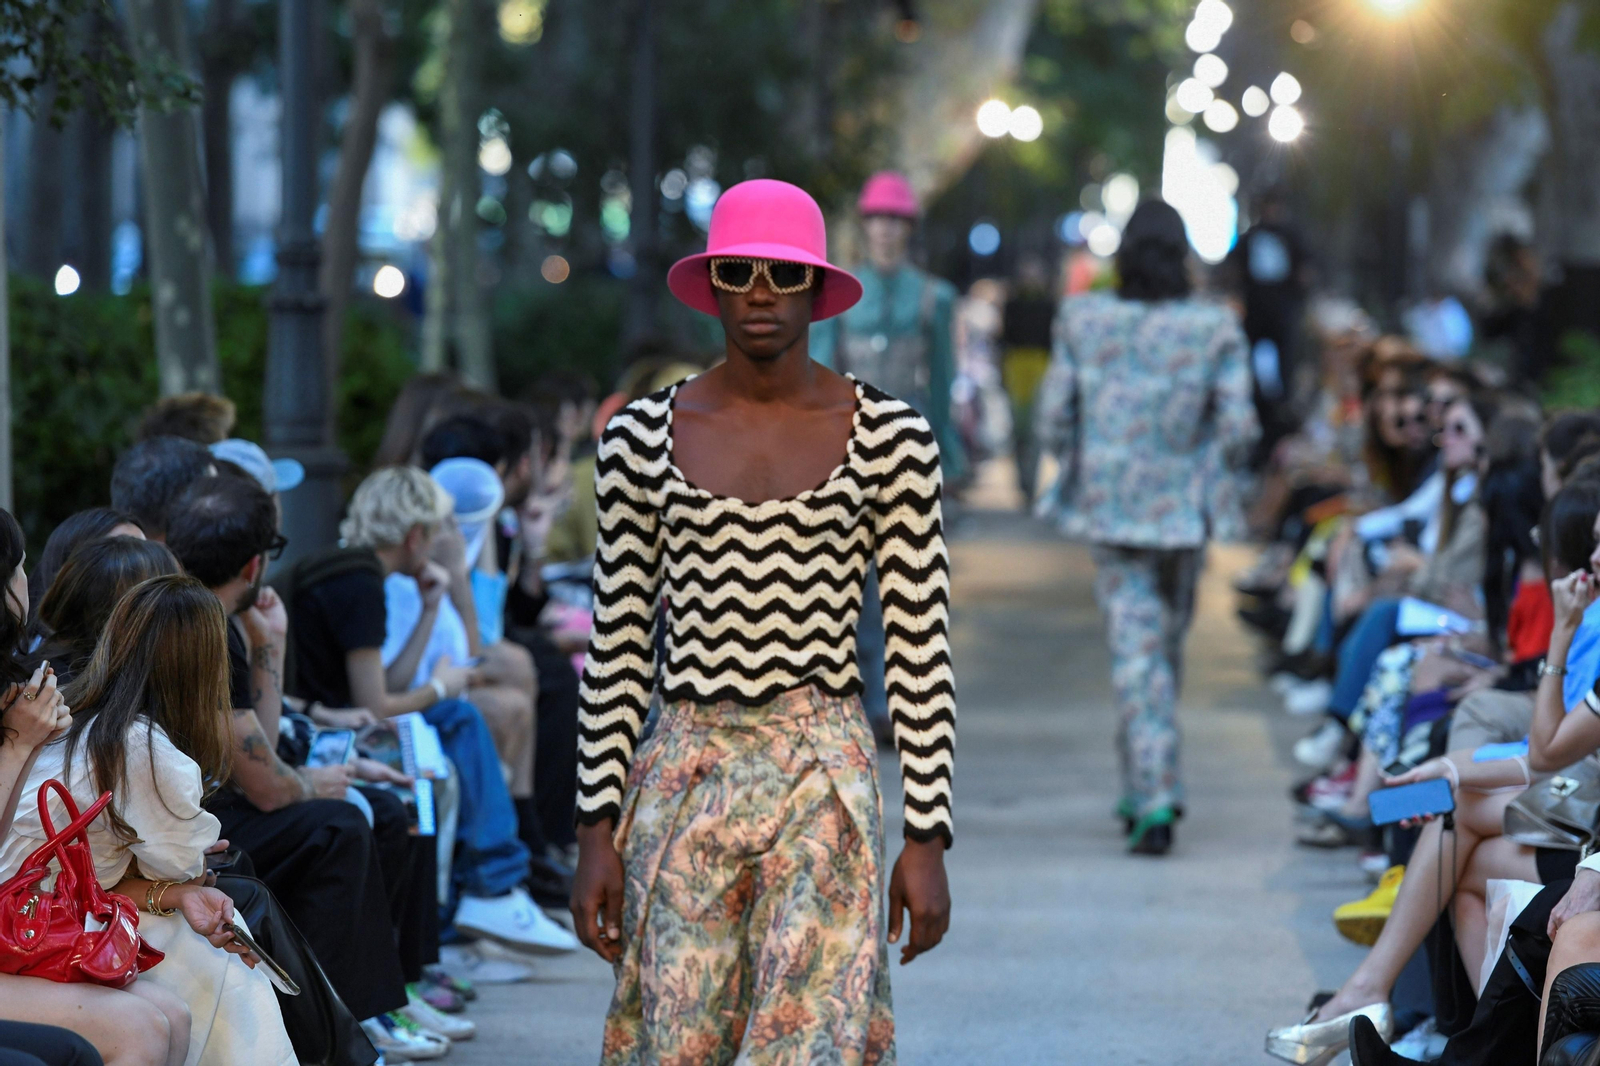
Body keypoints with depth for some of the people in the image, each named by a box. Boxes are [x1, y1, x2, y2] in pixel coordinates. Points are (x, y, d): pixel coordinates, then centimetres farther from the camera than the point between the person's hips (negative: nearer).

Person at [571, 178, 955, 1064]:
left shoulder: (888, 437, 0)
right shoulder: (642, 436, 4)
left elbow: (919, 651, 2)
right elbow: (617, 648, 8)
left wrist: (927, 835, -1)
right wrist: (598, 826, 3)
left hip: (825, 776, -1)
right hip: (684, 779, 2)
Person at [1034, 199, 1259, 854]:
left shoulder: (1081, 320, -5)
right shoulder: (1215, 328, -7)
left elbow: (1054, 418, -1)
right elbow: (1238, 427, -8)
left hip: (1109, 503, -1)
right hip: (1185, 506, 1)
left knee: (1135, 646, -1)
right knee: (1168, 640, 18)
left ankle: (1155, 801, -11)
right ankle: (1144, 787, 28)